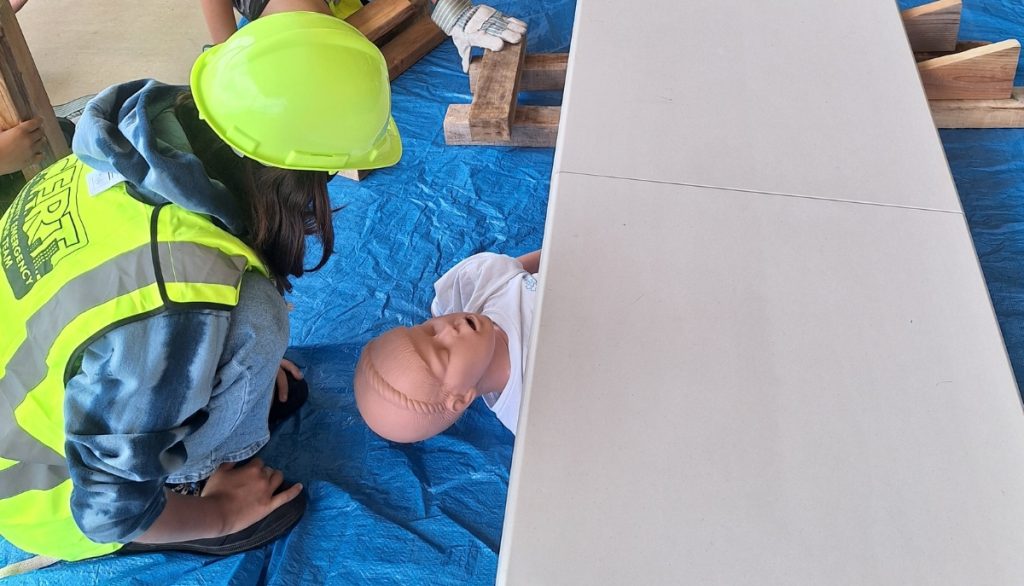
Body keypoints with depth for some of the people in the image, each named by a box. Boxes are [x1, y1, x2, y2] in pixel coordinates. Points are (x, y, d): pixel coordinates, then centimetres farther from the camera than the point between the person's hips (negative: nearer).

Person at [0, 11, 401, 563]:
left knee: (279, 393, 11)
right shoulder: (183, 310, -44)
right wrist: (219, 514, -10)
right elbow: (109, 510, -29)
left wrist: (246, 355, 10)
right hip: (66, 497, -6)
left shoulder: (139, 139, -20)